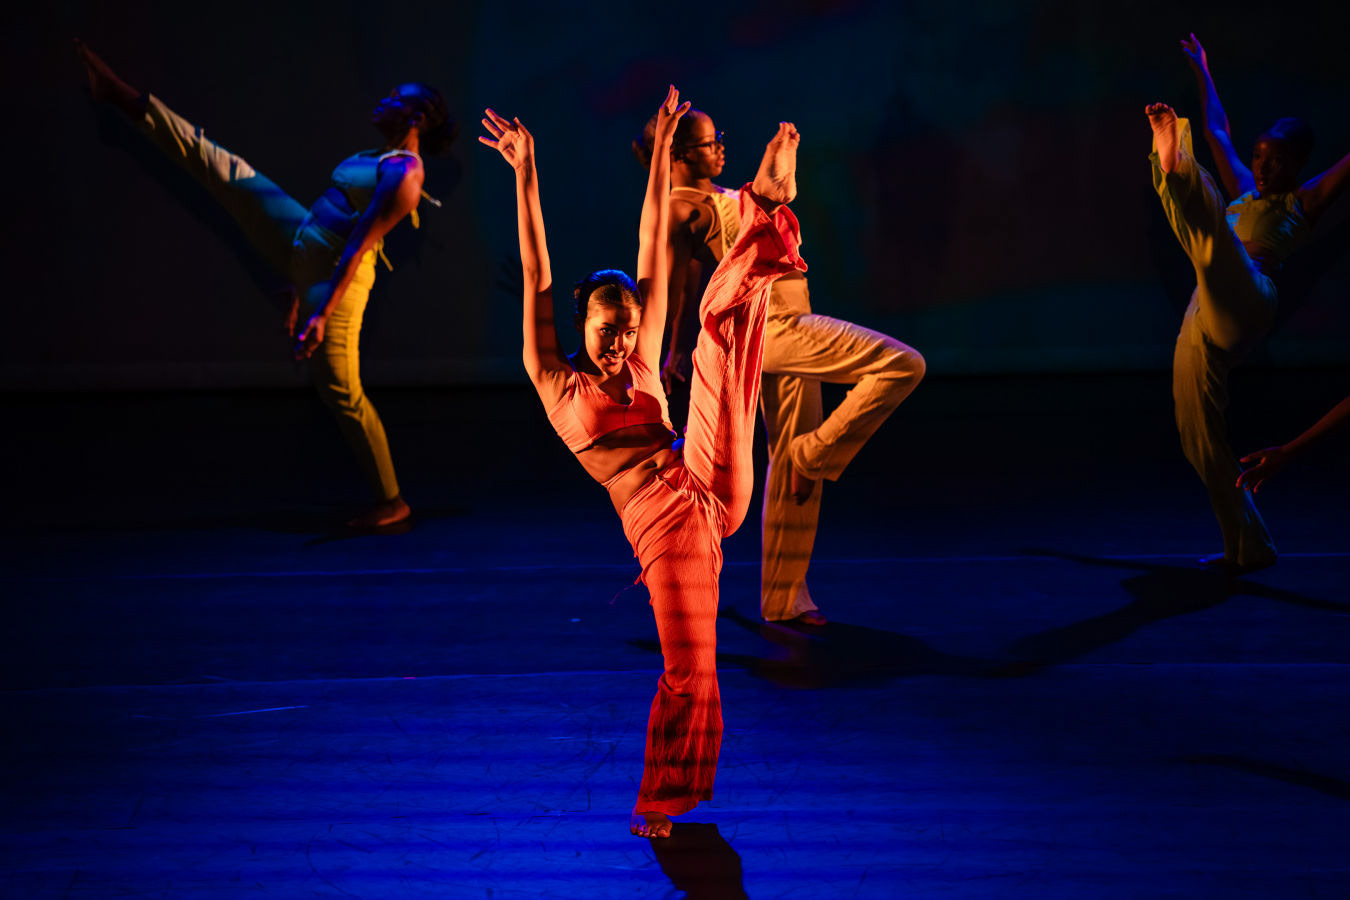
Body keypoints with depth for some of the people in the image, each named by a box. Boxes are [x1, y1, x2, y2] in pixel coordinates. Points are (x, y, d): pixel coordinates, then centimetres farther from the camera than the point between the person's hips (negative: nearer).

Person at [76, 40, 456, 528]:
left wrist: (323, 313, -26)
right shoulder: (378, 158, 13)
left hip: (335, 281, -9)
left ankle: (391, 502, 7)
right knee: (221, 168, 6)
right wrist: (297, 287, 25)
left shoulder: (404, 174, -16)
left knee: (342, 394, -5)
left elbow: (358, 248, -22)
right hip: (299, 247, 9)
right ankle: (122, 97, 11)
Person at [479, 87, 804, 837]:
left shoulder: (642, 366, 18)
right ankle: (658, 804, 12)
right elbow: (537, 277, 0)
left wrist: (661, 153, 19)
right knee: (687, 675, -7)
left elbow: (653, 257, 19)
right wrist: (525, 175, -4)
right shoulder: (555, 381, 7)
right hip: (664, 524, -4)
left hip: (712, 490, 4)